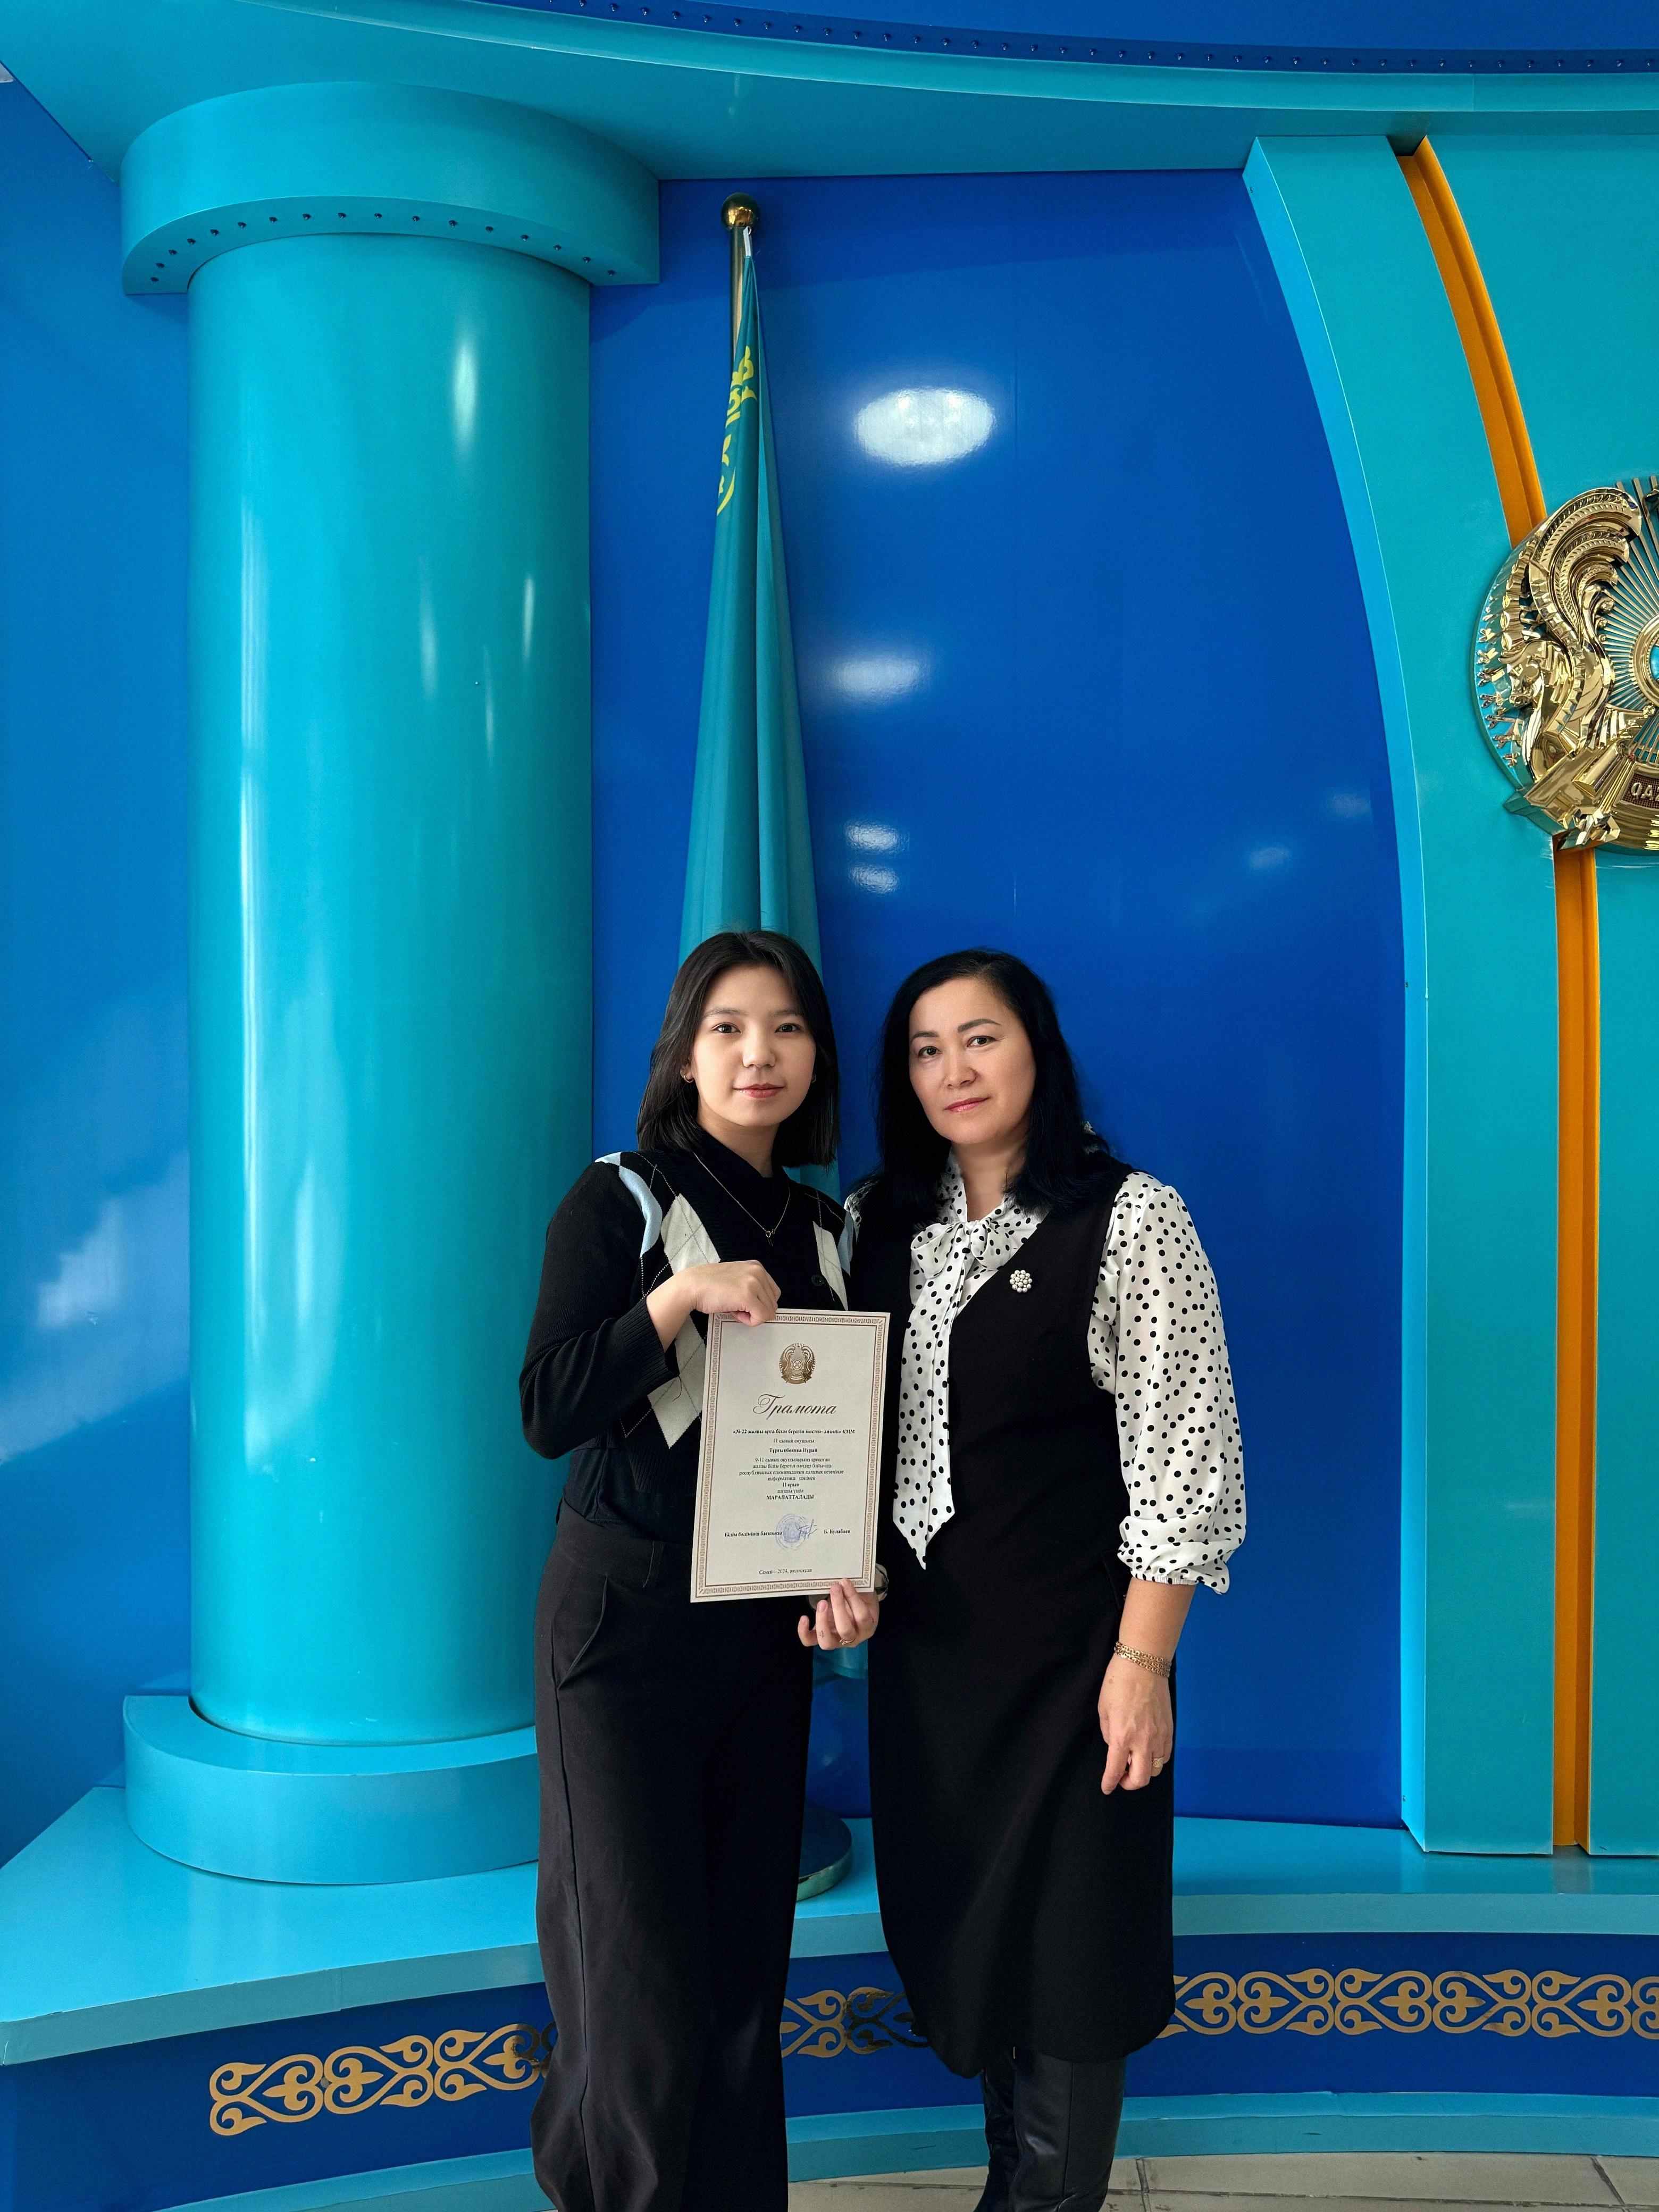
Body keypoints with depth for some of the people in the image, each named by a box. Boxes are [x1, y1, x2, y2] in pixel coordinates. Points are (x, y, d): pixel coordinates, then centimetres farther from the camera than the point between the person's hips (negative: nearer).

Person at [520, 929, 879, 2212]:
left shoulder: (826, 1232, 9)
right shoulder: (621, 1204, -6)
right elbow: (548, 1415, -13)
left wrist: (847, 1577, 1)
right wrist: (680, 1298, -24)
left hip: (770, 1625, 5)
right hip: (629, 1614, -4)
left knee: (748, 1969, 11)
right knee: (646, 1989, -1)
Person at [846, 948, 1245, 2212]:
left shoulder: (1131, 1218, -10)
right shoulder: (877, 1223, 5)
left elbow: (1184, 1454, -13)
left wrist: (1143, 1661, -16)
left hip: (1070, 1644, -5)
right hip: (925, 1636, 5)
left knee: (1066, 1939, 7)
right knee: (958, 1918, 17)